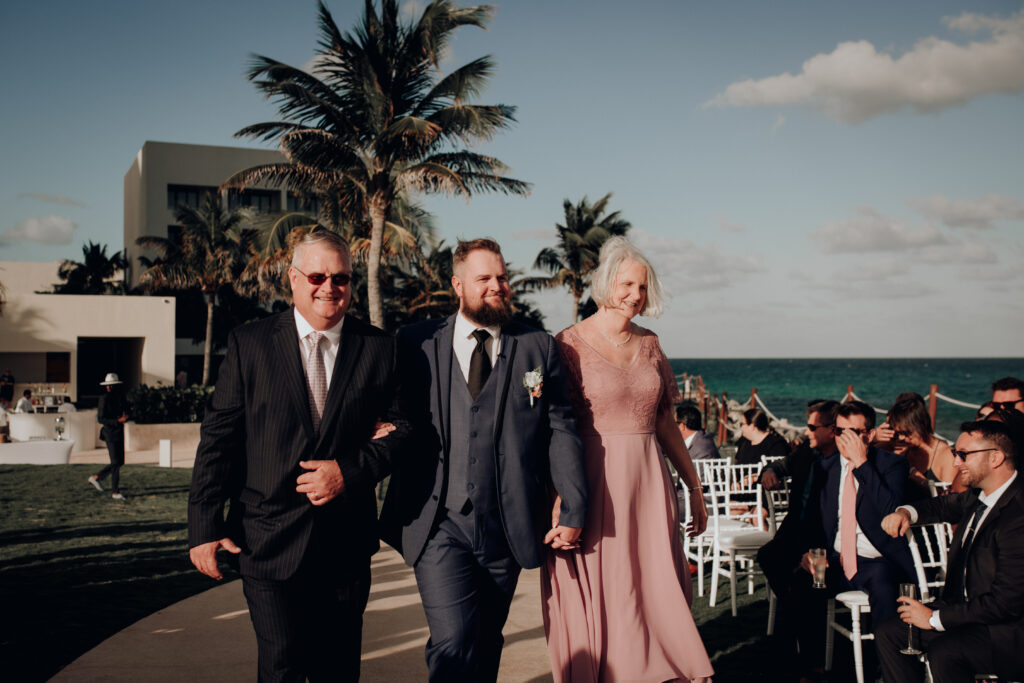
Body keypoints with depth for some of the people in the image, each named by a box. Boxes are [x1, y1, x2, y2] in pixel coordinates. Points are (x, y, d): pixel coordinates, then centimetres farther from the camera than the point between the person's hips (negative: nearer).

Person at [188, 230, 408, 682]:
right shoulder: (249, 343, 0)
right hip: (269, 539, -2)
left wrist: (350, 471, -14)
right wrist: (204, 525, -5)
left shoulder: (377, 348, 3)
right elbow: (218, 437, -1)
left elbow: (399, 428, 3)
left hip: (347, 540, 2)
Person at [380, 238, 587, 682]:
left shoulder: (538, 349, 6)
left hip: (506, 528, 2)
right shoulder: (415, 343, 3)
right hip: (438, 526, -2)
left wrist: (574, 509, -3)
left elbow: (561, 430, 4)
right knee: (453, 642, -13)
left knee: (486, 646, 15)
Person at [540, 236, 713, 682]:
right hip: (593, 489, -5)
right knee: (596, 603, 4)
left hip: (649, 489, 5)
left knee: (656, 598, 7)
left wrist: (694, 486, 18)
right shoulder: (570, 344, -5)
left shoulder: (649, 345, 11)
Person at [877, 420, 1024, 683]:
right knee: (887, 633, -2)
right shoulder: (976, 496, 4)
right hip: (964, 608, 9)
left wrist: (935, 618, -18)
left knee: (944, 652, -33)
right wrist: (906, 512, 5)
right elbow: (942, 506, 28)